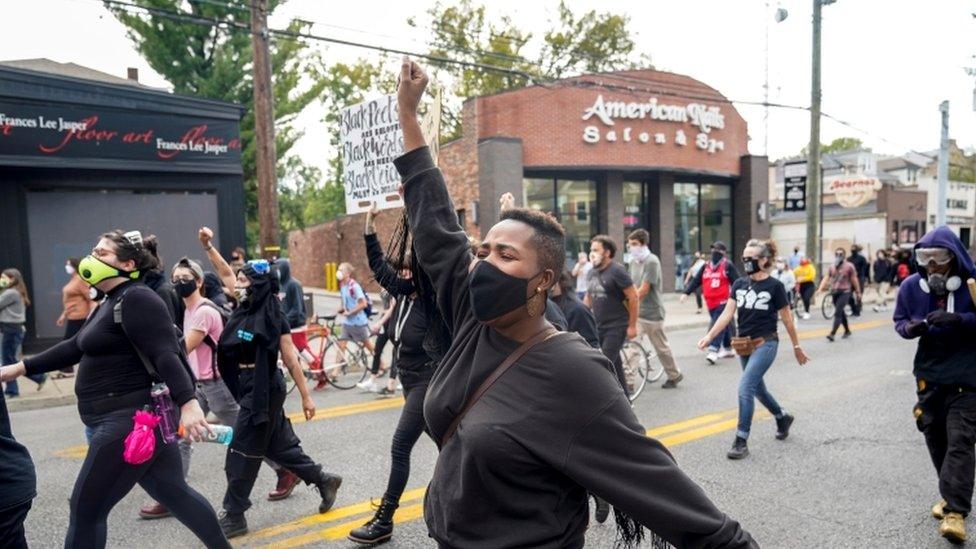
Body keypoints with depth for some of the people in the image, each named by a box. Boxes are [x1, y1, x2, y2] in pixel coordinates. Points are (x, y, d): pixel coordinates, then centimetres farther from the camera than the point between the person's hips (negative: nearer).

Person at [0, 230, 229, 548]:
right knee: (173, 492, 14)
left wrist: (188, 404, -34)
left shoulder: (137, 299, -15)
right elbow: (76, 347, 25)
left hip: (132, 420, -10)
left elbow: (166, 355, -25)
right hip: (140, 419, 10)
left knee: (86, 509, 3)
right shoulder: (112, 302, 17)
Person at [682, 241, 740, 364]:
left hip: (723, 302, -6)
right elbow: (696, 280, 12)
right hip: (710, 303, 6)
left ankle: (714, 350, -17)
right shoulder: (706, 267, 13)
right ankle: (727, 349, 28)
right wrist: (686, 293, 4)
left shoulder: (728, 266, -3)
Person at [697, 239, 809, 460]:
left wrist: (797, 347, 5)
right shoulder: (739, 284, 4)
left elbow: (787, 319, -1)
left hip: (765, 344, -6)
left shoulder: (774, 286, -9)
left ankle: (741, 441, -9)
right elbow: (727, 313, 0)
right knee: (758, 388, 20)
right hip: (745, 344, 6)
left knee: (745, 388, -16)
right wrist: (709, 336, -11)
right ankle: (782, 417, 47)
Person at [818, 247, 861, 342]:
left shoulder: (849, 266, -3)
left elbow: (854, 279, 2)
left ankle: (832, 333, -19)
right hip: (834, 292, 5)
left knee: (837, 313, -14)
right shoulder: (832, 267, 10)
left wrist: (858, 292, 6)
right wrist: (820, 289, -6)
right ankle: (847, 331, 33)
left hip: (844, 292, -5)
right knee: (841, 313, 16)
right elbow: (826, 278, 7)